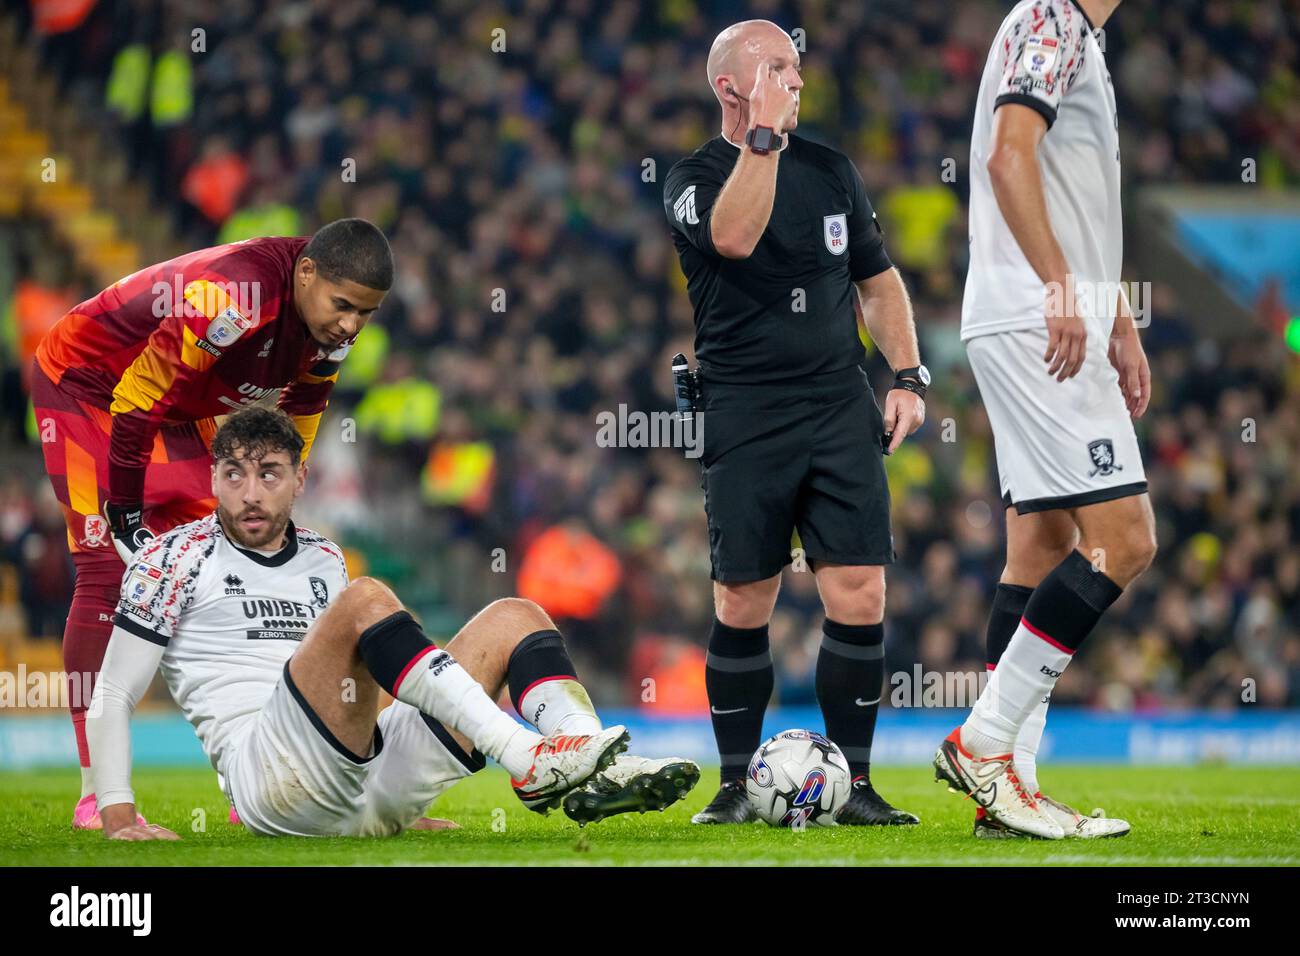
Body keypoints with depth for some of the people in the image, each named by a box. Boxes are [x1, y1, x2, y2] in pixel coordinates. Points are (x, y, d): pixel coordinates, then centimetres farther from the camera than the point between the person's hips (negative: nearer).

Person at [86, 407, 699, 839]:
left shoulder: (324, 561, 24)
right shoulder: (177, 558, 8)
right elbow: (113, 695, 4)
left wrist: (404, 803, 27)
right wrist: (118, 817, -8)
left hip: (368, 797, 7)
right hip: (266, 779, -7)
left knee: (514, 617, 0)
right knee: (367, 600, -27)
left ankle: (599, 773, -29)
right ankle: (527, 762, -40)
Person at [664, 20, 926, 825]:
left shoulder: (831, 170, 13)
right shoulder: (693, 179, -1)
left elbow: (878, 280, 20)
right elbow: (735, 236, -24)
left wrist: (908, 375, 9)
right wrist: (764, 135, -23)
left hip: (840, 408, 3)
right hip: (745, 417, -3)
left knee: (860, 599, -6)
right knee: (743, 607, -1)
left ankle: (854, 783, 2)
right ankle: (738, 783, 11)